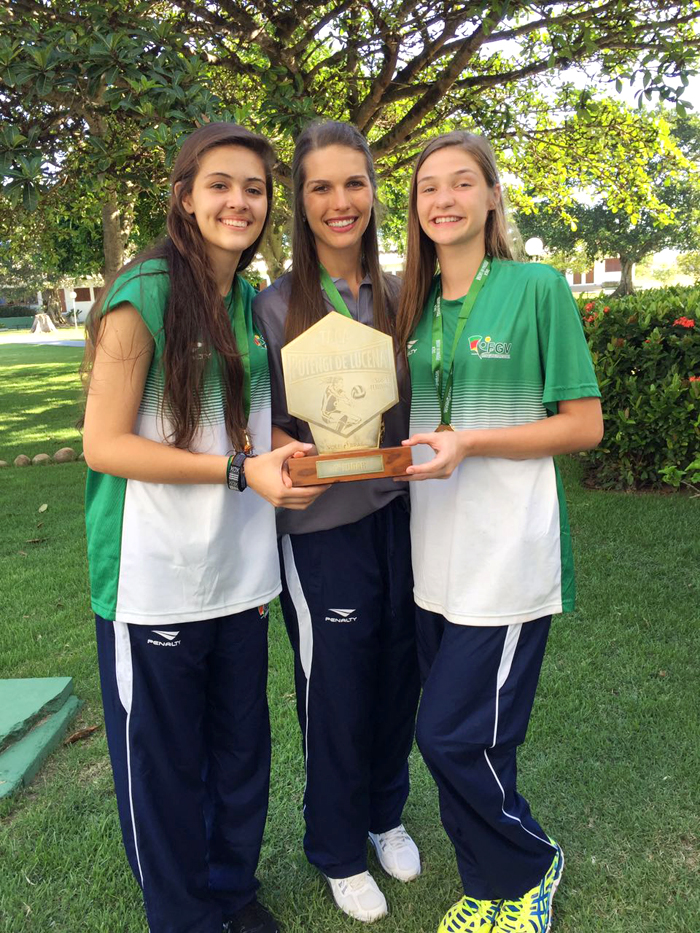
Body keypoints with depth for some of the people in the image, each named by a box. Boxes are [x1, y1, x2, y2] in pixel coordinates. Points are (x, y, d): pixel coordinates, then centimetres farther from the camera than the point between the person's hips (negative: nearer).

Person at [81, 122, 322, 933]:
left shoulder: (254, 304, 9)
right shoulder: (145, 296, -12)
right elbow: (104, 443, -14)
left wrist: (283, 458, 1)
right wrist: (240, 469, -20)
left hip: (239, 576, 6)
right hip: (154, 583, -6)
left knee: (241, 749, 18)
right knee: (162, 762, 10)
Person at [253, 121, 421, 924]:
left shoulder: (398, 297, 5)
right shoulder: (275, 306, -7)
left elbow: (417, 406, 12)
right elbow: (258, 421, -3)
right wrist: (297, 452, -19)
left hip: (397, 514, 4)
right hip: (321, 527, -4)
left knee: (397, 674, 16)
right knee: (335, 690, 8)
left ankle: (385, 813, 43)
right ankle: (338, 851, 33)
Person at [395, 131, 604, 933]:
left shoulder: (538, 288, -5)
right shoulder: (417, 305, 11)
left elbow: (584, 424, -7)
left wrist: (469, 443, -17)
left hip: (508, 554, -5)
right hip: (435, 551, 6)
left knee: (454, 736, -4)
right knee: (453, 733, 13)